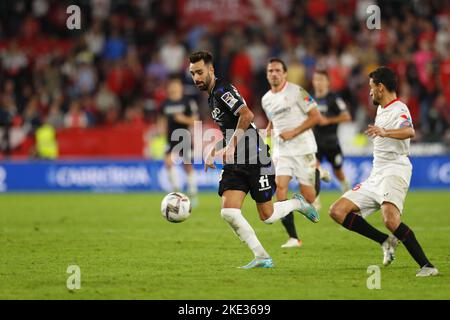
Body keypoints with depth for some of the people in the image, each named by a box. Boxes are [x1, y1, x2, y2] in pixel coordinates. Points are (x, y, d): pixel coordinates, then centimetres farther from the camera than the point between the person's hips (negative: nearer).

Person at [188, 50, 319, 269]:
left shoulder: (222, 90, -13)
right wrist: (213, 152, 23)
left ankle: (298, 204, 30)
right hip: (234, 162, 8)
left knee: (267, 216, -1)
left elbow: (246, 114, -28)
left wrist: (231, 146, -30)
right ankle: (262, 257, -2)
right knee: (228, 212, -10)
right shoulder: (212, 97, 17)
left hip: (255, 159, -8)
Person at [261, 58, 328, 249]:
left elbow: (315, 116, -10)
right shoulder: (266, 100, 10)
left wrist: (293, 133, -15)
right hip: (281, 151, 4)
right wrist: (268, 131, 8)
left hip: (303, 148, -4)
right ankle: (293, 238, -16)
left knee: (307, 195, -5)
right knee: (280, 186, -17)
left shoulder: (296, 92, -9)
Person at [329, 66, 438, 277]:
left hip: (394, 172, -10)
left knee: (390, 220, -33)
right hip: (376, 175, 10)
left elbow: (409, 132, -35)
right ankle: (386, 242, 2)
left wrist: (384, 132, -49)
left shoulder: (398, 109, -11)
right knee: (337, 211, 1)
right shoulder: (381, 109, 20)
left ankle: (426, 266, -28)